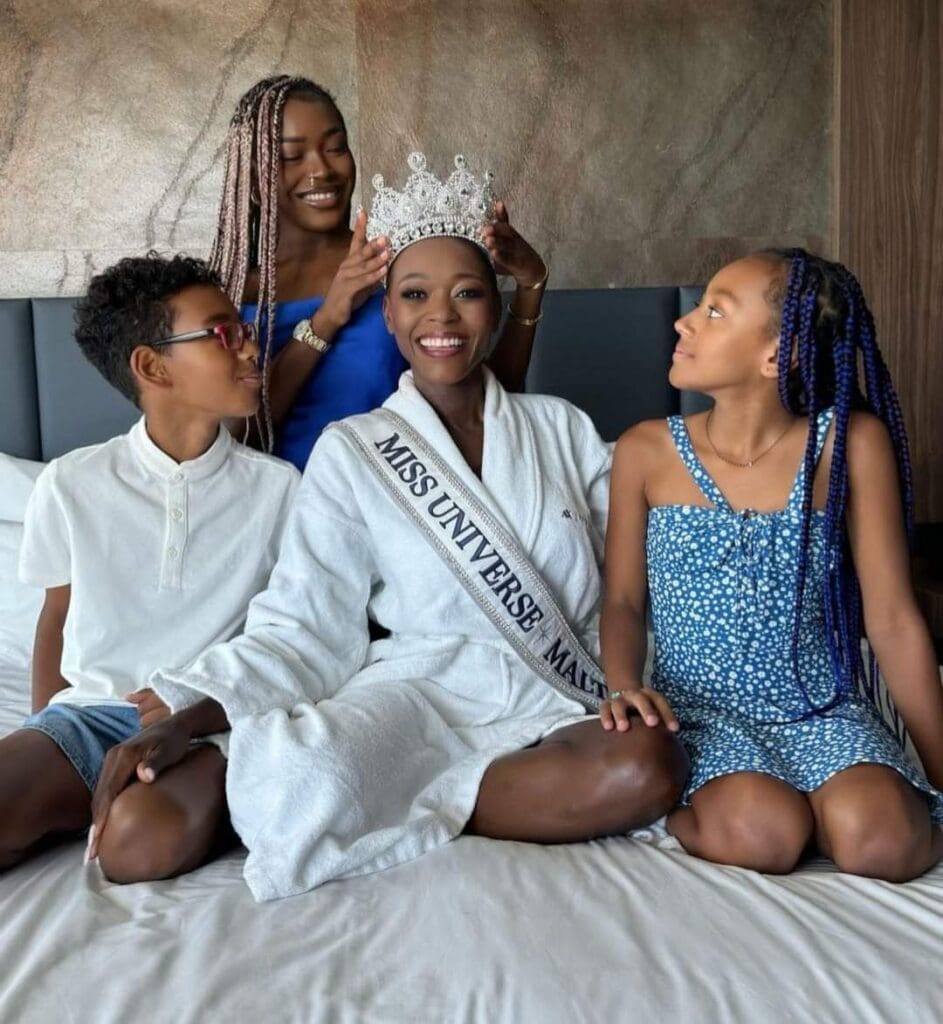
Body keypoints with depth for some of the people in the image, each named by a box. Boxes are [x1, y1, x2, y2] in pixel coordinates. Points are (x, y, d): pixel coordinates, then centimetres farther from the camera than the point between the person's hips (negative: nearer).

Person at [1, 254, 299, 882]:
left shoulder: (277, 487, 2)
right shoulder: (71, 484, 5)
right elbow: (56, 620, 16)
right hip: (91, 712, 0)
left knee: (147, 841, -32)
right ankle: (88, 803, -7)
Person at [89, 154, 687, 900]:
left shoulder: (563, 428, 13)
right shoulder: (352, 452, 6)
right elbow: (303, 628, -1)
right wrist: (182, 718, -15)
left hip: (553, 707, 3)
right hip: (417, 689, -2)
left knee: (649, 765, -33)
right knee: (298, 776, -36)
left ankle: (416, 804, -15)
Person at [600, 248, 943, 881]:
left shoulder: (849, 444, -6)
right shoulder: (647, 452, -1)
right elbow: (623, 601, 3)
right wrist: (626, 687, -19)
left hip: (821, 710, 0)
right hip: (698, 710, 0)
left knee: (880, 842, -29)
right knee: (759, 837, -30)